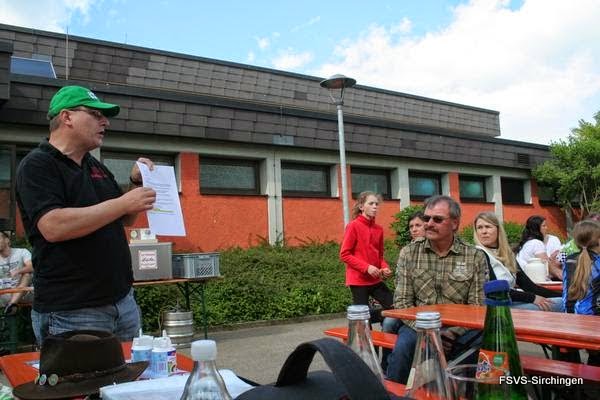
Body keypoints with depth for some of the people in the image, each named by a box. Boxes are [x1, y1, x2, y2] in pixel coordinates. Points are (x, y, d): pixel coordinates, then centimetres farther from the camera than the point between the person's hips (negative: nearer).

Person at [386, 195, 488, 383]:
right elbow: (402, 302, -1)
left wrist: (451, 334, -17)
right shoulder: (409, 253, 2)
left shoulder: (475, 257, 1)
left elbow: (477, 307, -2)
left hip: (460, 330, 0)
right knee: (402, 348, -31)